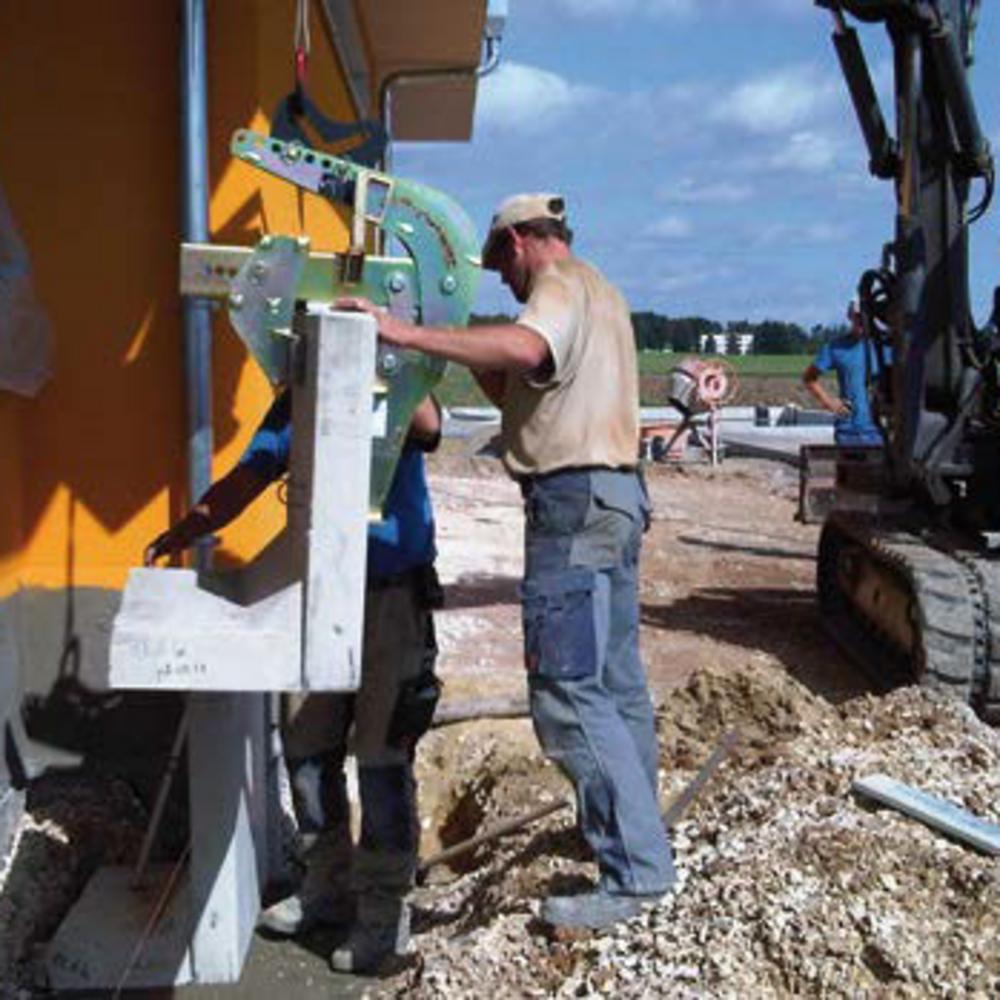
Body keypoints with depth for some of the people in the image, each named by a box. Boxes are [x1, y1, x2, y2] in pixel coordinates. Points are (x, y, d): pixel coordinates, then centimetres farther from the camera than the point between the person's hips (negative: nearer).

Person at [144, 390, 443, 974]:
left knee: (383, 757, -3)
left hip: (393, 594, -6)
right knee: (307, 747, 11)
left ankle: (384, 913, 12)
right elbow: (245, 481, 9)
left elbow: (428, 426, -28)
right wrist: (182, 535, -4)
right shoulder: (295, 405, 11)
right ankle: (329, 887, 29)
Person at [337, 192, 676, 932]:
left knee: (567, 689, -10)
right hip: (615, 490, 11)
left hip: (575, 500, -11)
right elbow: (529, 397, 23)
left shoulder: (560, 285, -7)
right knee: (615, 678, 17)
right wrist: (479, 363, 15)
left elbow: (525, 348, -32)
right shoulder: (598, 292, 25)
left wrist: (406, 333, -33)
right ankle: (629, 825, 30)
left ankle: (636, 869, -7)